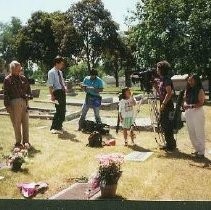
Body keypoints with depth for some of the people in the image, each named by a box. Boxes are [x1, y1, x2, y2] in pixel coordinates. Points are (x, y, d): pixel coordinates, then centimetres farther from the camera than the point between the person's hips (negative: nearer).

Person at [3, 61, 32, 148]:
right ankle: (18, 142, 12)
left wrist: (28, 96, 2)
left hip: (24, 102, 4)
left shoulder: (23, 78, 10)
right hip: (14, 103, -4)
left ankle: (26, 141, 18)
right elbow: (6, 93, -4)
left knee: (25, 122, 7)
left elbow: (28, 89, 19)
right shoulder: (8, 79, -2)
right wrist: (7, 105, -9)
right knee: (17, 124, 1)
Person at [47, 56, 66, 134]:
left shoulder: (60, 72, 14)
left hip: (63, 92, 9)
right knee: (59, 111, -7)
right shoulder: (51, 72, -11)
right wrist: (52, 96, -23)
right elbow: (50, 85, -17)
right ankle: (55, 128, 5)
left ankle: (58, 127, 30)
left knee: (63, 110, 15)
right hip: (57, 92, -9)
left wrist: (65, 87, 9)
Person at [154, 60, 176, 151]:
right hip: (163, 107, 10)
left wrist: (163, 104, -23)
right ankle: (168, 144, 24)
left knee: (168, 127, -5)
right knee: (163, 125, 14)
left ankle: (171, 145, 4)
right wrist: (156, 87, 6)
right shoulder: (161, 80, 15)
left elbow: (169, 93, -21)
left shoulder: (167, 80, -13)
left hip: (167, 107, -10)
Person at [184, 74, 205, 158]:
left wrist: (191, 106, -28)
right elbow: (185, 101, 12)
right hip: (188, 113, 7)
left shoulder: (200, 91, -7)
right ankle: (197, 150, 24)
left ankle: (201, 152, 7)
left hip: (197, 112, -7)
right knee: (191, 133, 12)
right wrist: (185, 105, -10)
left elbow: (201, 103, -16)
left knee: (199, 133, -1)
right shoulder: (188, 90, 12)